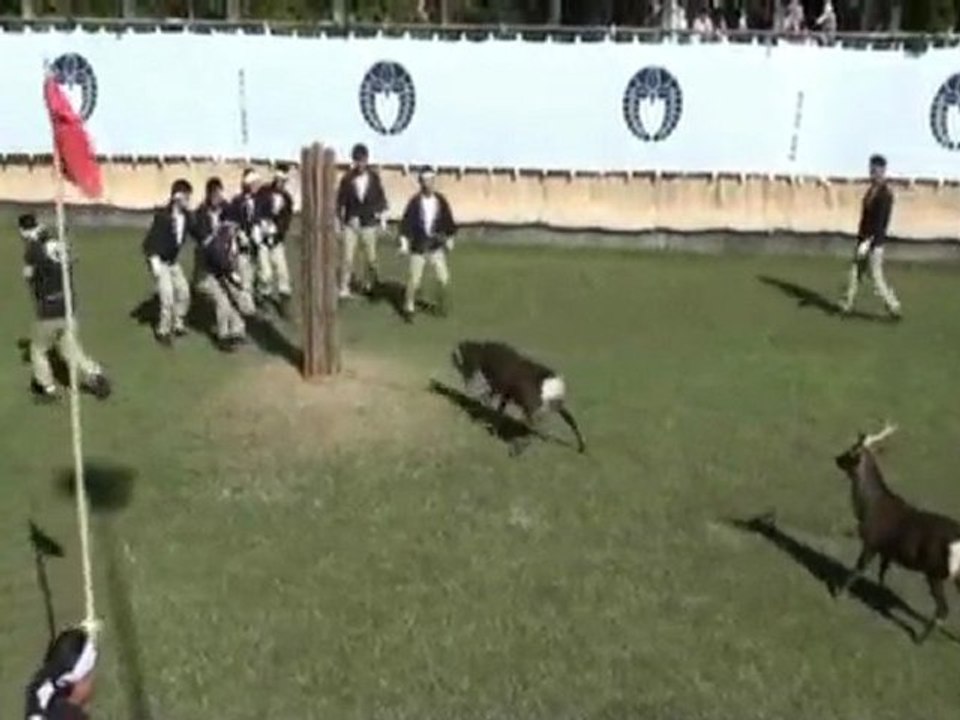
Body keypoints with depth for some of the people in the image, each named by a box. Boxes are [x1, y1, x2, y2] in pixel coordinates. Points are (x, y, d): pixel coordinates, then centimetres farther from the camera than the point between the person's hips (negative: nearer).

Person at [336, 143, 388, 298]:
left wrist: (383, 219, 6)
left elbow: (381, 198, 6)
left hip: (369, 224, 1)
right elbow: (340, 200, 2)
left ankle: (369, 284, 32)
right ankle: (344, 289, 1)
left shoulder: (374, 177, -4)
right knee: (348, 258, -5)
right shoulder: (347, 178, -7)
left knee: (371, 258, 9)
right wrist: (340, 220, 4)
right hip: (351, 225, -1)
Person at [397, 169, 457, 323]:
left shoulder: (441, 201, -2)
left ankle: (443, 300, 22)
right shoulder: (415, 202, -10)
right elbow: (406, 222, -10)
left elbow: (448, 220, 10)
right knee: (414, 279, 1)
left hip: (436, 246, 2)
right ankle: (409, 309, 17)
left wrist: (449, 238, 15)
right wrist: (404, 241, -16)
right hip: (418, 247, -2)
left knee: (444, 278, -6)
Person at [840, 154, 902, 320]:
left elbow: (880, 222, -22)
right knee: (855, 273, 11)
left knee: (876, 277, -4)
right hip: (864, 240, 9)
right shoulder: (871, 190, 9)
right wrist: (862, 239, 18)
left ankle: (893, 307, 7)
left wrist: (868, 242, -24)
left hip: (874, 242, -9)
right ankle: (847, 306, 18)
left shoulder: (885, 193, -17)